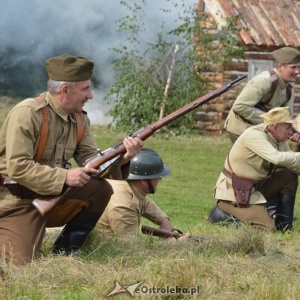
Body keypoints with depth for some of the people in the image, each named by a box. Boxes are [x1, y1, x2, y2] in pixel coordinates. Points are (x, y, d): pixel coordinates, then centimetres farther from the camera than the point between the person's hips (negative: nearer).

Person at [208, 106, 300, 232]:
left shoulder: (281, 141, 5)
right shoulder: (254, 135, -22)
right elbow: (277, 158, -35)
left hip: (256, 187, 9)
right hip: (233, 193, -9)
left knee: (289, 175, -3)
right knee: (268, 228, -18)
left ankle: (284, 226, 4)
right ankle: (223, 215, -1)